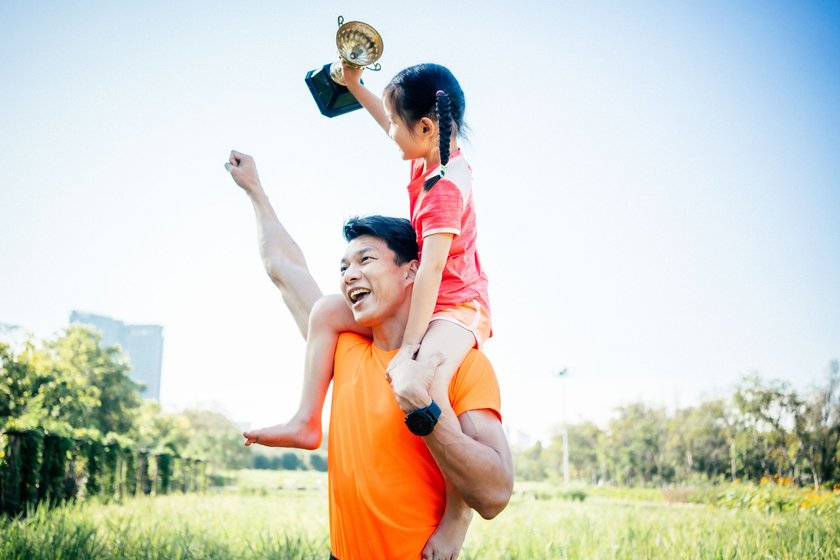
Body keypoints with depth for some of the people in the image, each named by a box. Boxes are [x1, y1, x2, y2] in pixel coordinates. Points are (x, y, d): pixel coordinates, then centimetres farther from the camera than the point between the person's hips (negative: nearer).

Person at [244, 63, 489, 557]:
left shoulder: (445, 187, -24)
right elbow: (393, 124, 26)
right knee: (327, 313, 8)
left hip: (457, 305, -10)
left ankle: (458, 513, -24)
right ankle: (308, 422, 10)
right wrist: (356, 86, 27)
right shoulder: (433, 155, 3)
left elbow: (431, 267, -31)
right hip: (419, 299, 10)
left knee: (418, 387, -37)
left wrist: (409, 347, -33)